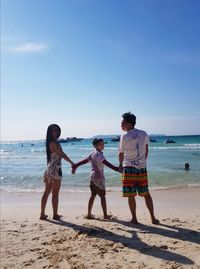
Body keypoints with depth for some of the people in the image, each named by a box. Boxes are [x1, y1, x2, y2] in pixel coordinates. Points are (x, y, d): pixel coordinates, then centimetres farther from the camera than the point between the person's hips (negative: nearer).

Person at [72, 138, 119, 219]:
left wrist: (75, 166, 20)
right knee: (102, 196, 0)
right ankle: (105, 215, 7)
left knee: (93, 195, 12)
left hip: (92, 176, 9)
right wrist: (116, 168, -33)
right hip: (98, 177, -9)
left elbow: (84, 161, 15)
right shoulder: (98, 154, -15)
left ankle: (89, 214, 16)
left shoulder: (93, 153, 13)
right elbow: (107, 163, -27)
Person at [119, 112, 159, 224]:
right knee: (146, 194, 14)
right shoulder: (144, 134, 3)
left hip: (129, 168, -4)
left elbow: (121, 154, 0)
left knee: (131, 195, 6)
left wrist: (121, 164, 18)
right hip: (142, 168, 4)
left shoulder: (124, 137, -9)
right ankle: (153, 218, 19)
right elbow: (146, 150, 11)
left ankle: (134, 219, 14)